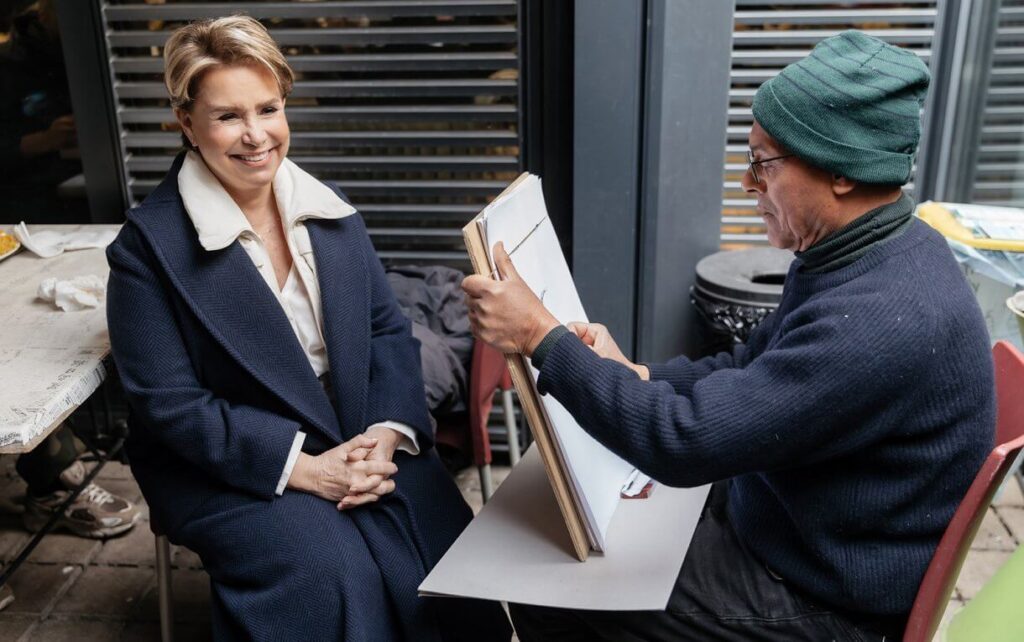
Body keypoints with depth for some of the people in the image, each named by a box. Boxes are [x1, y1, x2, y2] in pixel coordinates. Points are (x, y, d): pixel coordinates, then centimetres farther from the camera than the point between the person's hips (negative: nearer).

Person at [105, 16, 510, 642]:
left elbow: (388, 331, 4)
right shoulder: (148, 244, -10)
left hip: (359, 441, 4)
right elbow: (169, 403, -12)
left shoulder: (330, 210, 6)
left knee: (448, 557, -18)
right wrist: (300, 468, -20)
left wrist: (387, 433, -14)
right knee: (340, 578, -27)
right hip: (229, 467, -3)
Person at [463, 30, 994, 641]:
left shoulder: (883, 319, -35)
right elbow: (752, 365, 10)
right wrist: (636, 375, -4)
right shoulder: (872, 252, -2)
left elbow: (685, 439, -34)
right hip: (789, 524, 9)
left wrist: (542, 336, -26)